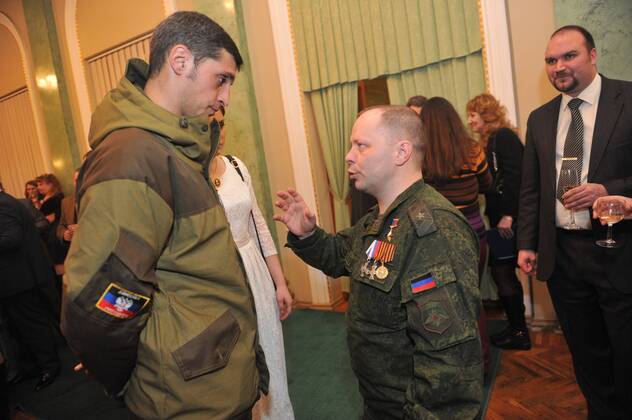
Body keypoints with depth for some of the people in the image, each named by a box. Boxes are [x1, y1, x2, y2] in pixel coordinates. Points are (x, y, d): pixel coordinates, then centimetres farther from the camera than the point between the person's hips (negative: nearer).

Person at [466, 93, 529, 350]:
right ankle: (518, 329, 23)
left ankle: (518, 332, 9)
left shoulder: (504, 136, -8)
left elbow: (514, 176, -18)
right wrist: (497, 216, 9)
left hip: (509, 219, -9)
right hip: (500, 218, 9)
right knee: (504, 273, 12)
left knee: (502, 272, -4)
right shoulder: (489, 141, 18)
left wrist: (507, 215, -21)